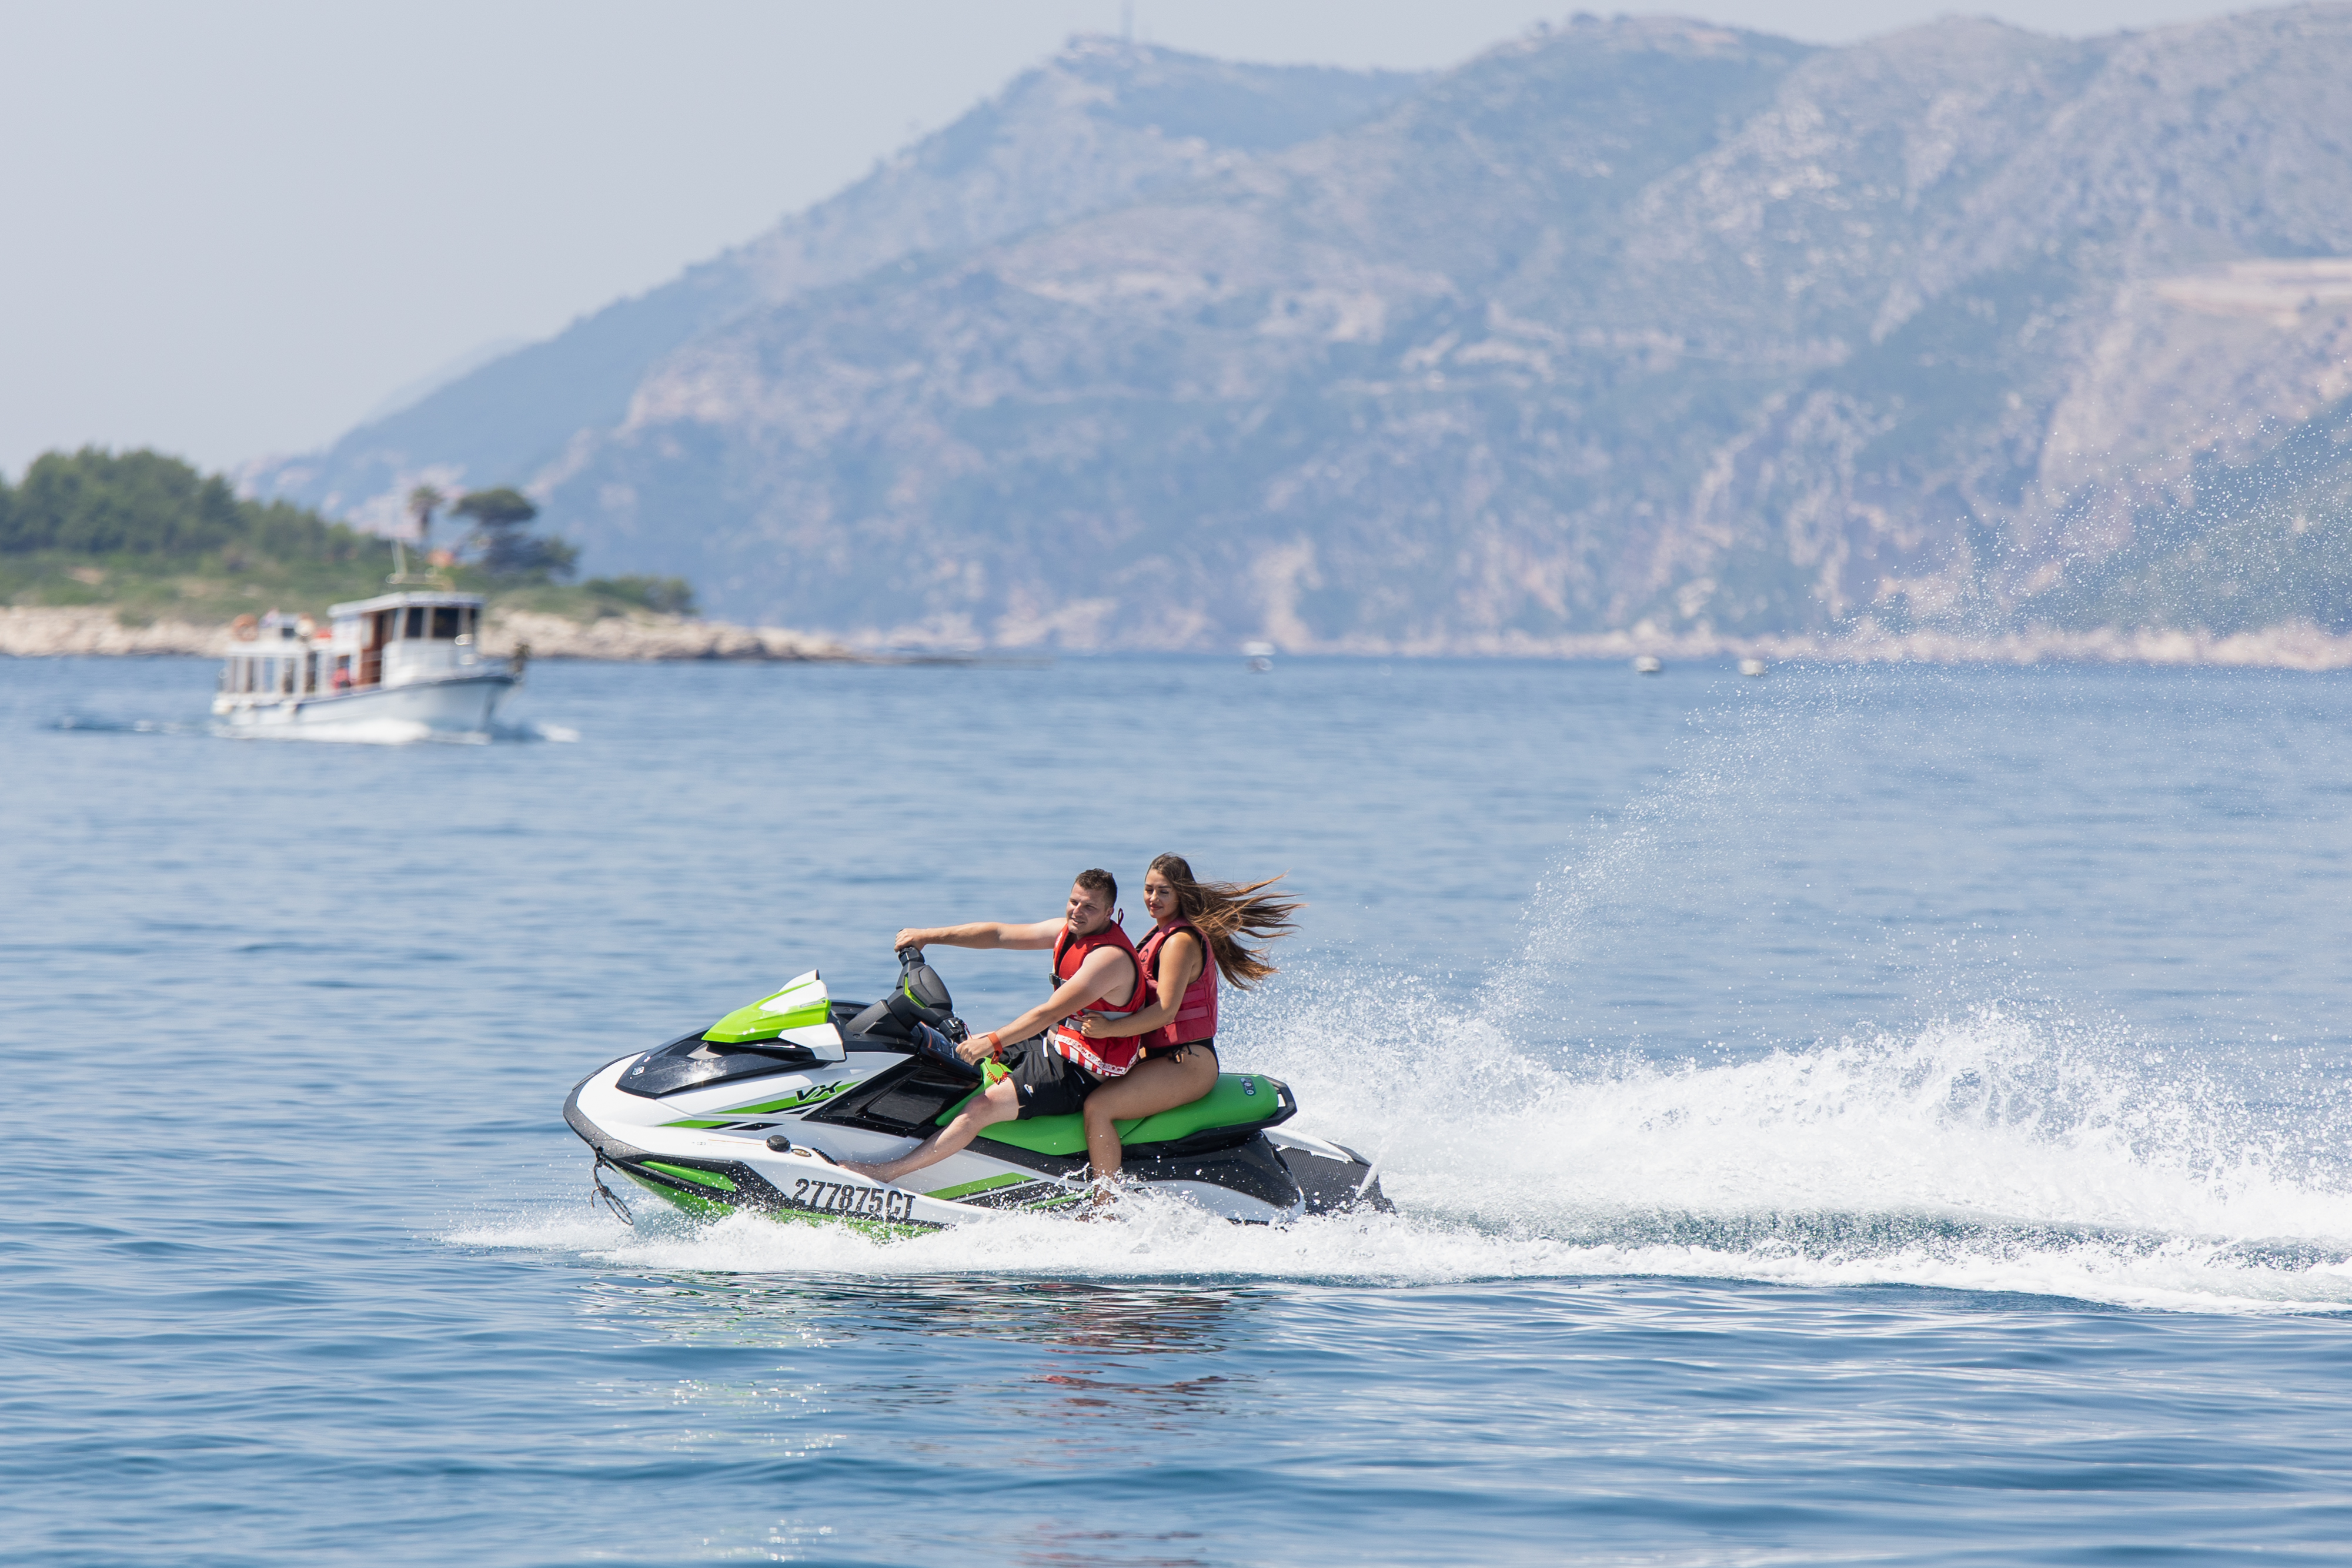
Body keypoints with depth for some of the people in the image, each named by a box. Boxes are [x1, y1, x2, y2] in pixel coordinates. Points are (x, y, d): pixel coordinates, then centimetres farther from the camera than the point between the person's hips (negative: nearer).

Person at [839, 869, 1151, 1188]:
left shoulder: (1110, 957, -25)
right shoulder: (1068, 930, 4)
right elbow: (999, 934, 7)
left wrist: (993, 1042, -32)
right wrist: (928, 935, 5)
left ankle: (887, 1172, -24)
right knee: (960, 1053, 18)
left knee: (983, 1106, -23)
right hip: (1054, 1043, 10)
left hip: (1080, 1074, -10)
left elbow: (1051, 1012, -30)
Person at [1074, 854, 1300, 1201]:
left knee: (1098, 1106, -24)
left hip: (1186, 1064, -11)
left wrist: (1109, 1029, -27)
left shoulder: (1181, 941, -14)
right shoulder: (1160, 934, 16)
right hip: (1159, 1055, 11)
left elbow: (1165, 1011, -22)